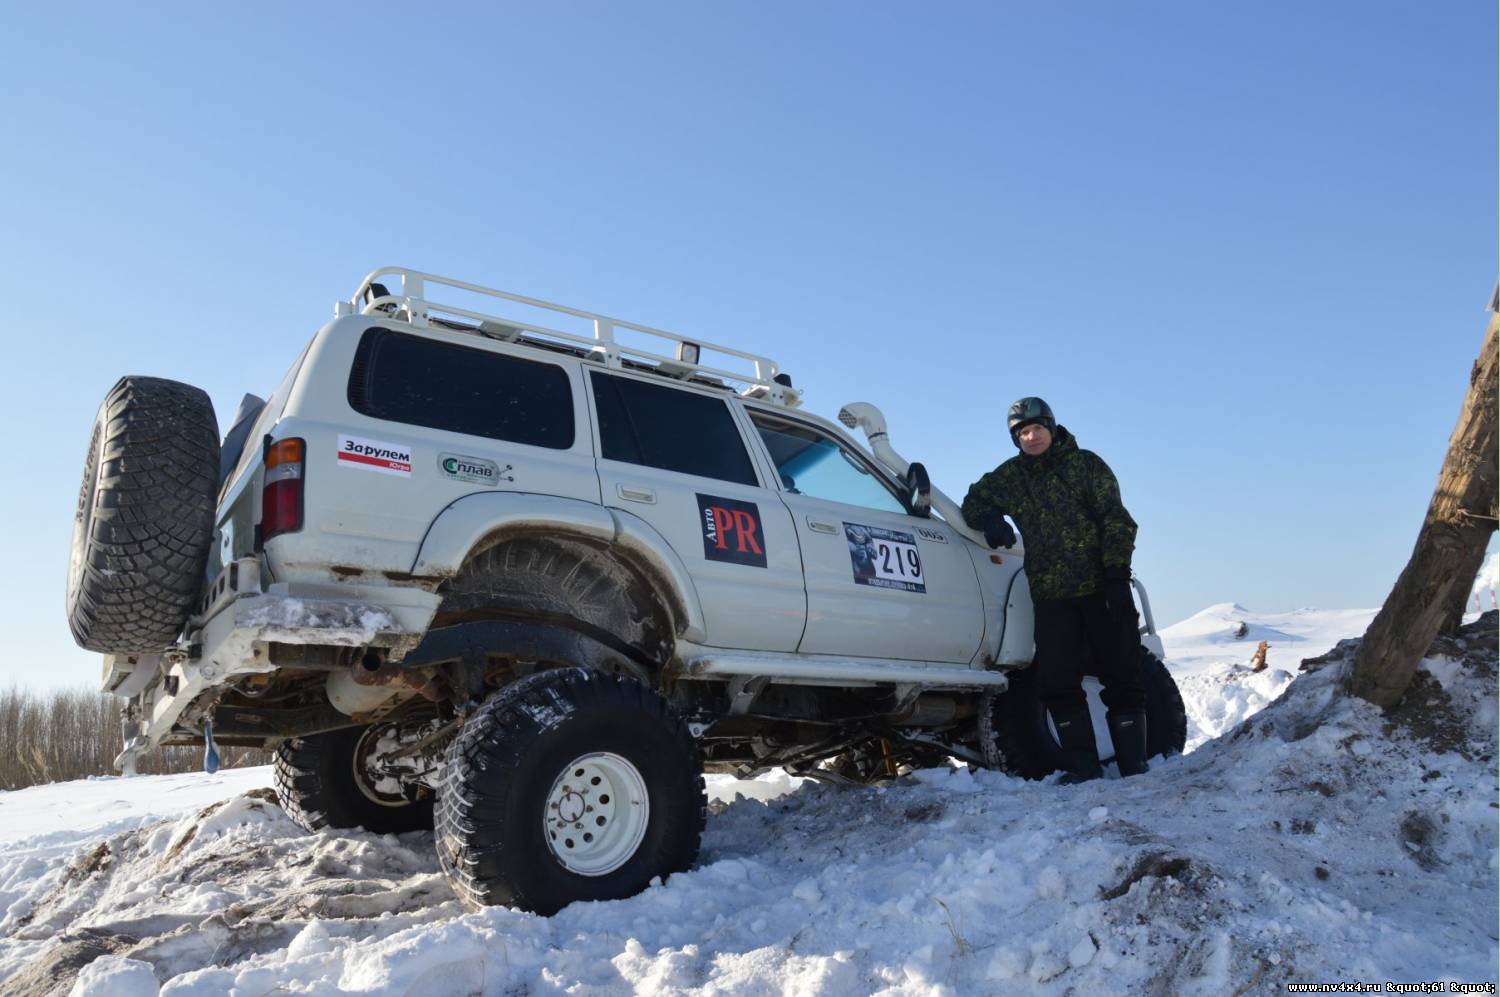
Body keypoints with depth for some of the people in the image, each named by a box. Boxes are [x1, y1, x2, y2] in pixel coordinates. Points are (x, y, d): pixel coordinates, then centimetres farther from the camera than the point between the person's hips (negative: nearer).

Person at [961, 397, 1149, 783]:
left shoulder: (1085, 464, 2)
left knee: (1122, 676, 1)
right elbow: (973, 502, 20)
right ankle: (1082, 767, 8)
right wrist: (990, 520, -4)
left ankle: (1134, 764, 11)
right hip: (1051, 595, 3)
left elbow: (1116, 519, -3)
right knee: (1057, 683, -2)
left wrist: (1116, 573, -14)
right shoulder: (1008, 477, 10)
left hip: (1102, 587, -2)